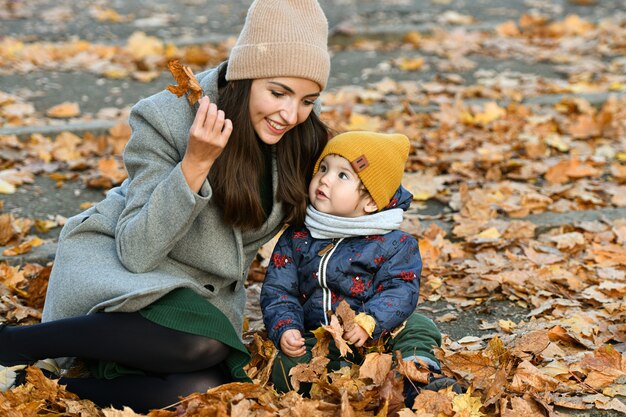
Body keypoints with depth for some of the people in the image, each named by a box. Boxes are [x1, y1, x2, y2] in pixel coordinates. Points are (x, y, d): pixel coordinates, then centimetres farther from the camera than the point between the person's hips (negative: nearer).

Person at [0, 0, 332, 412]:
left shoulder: (301, 136, -6)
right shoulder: (168, 118, -20)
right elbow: (136, 251, -22)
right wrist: (195, 163, -32)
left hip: (203, 295, 5)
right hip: (118, 268, -4)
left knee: (206, 386, -28)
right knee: (204, 342, -36)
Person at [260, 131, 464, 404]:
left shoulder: (393, 244, -2)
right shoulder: (296, 239, 6)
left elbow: (400, 290, -11)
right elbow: (277, 290, 6)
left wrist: (368, 322, -28)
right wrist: (285, 328, -13)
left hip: (377, 335, 0)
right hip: (315, 339, 1)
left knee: (418, 328, -22)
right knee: (287, 366, -28)